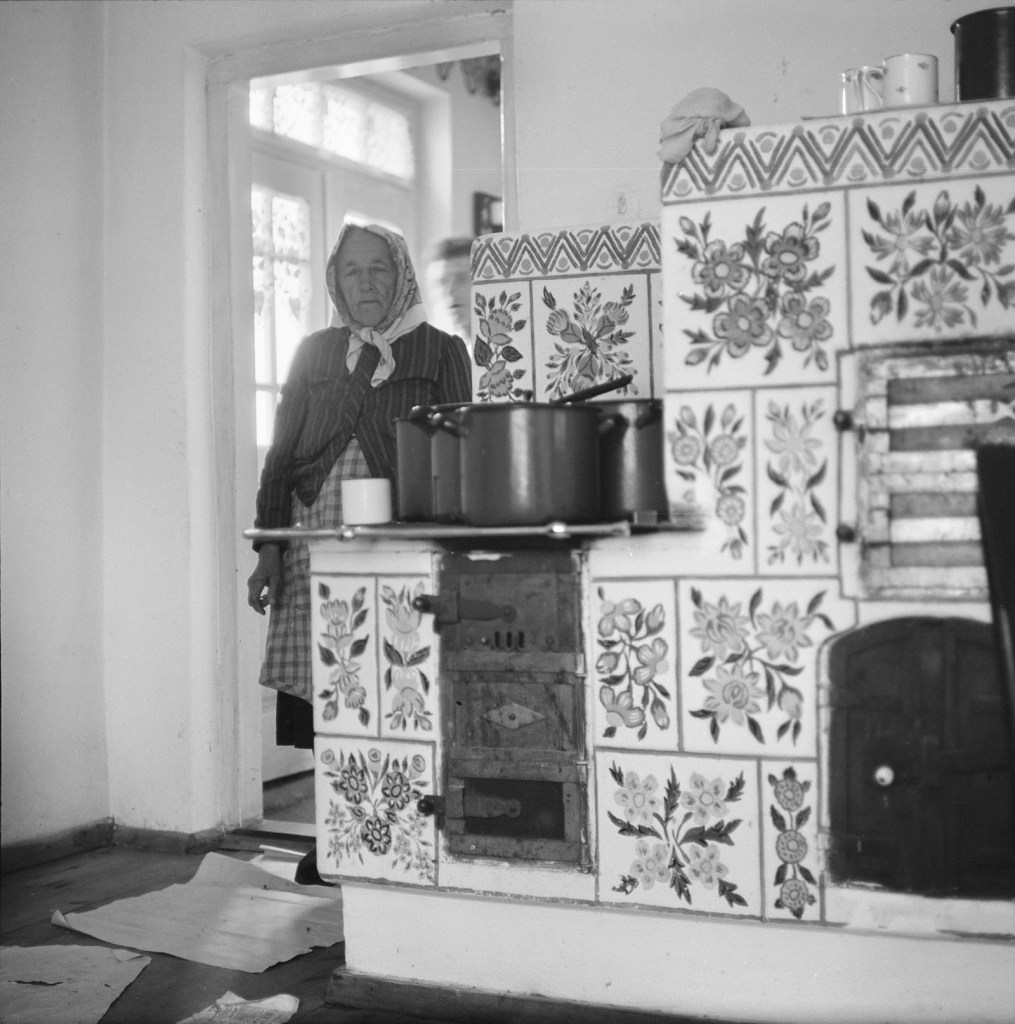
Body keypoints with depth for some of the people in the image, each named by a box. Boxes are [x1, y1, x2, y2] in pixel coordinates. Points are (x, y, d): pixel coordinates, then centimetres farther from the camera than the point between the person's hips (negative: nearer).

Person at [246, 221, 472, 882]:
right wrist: (268, 549, 6)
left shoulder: (440, 351, 8)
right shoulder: (315, 352, 16)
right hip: (316, 546, 3)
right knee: (321, 691, 0)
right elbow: (281, 452, 15)